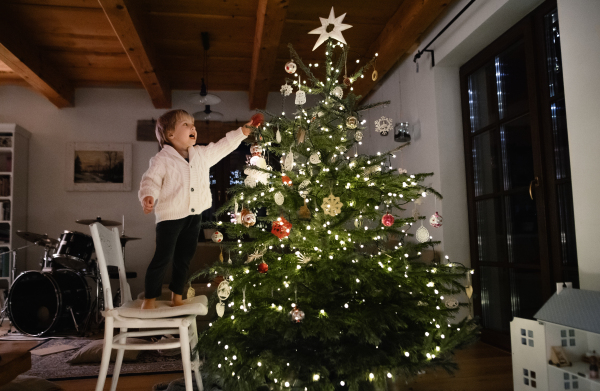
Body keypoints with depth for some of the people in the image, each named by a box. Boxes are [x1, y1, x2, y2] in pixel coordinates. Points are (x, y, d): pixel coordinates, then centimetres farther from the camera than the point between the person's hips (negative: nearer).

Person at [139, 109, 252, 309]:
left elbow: (222, 147, 19)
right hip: (170, 216, -6)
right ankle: (150, 298, 13)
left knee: (184, 258, 15)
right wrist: (148, 196, -36)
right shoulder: (162, 159, -9)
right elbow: (151, 180, -16)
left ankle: (177, 296, 29)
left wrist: (241, 132, 16)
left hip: (194, 216, 6)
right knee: (163, 257, -3)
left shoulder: (202, 154, 9)